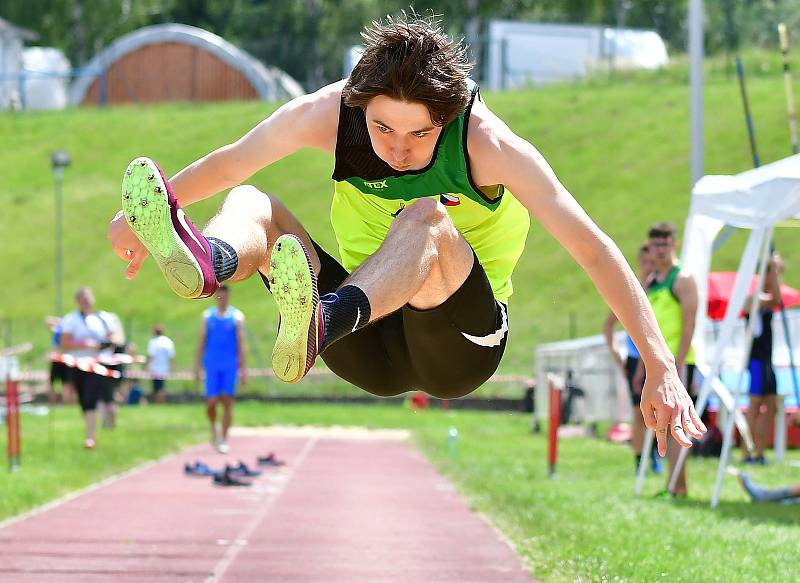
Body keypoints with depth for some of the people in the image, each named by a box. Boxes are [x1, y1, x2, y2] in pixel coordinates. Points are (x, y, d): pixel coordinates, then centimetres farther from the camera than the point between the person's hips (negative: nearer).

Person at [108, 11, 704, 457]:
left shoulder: (487, 143, -19)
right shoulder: (330, 113, -9)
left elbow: (592, 248, -22)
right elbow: (231, 162, 7)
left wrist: (662, 369, -30)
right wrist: (144, 215, 13)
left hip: (463, 346, -4)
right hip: (373, 354, 5)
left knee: (426, 218, -35)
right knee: (251, 203, -13)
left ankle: (321, 323, -66)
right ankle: (206, 262, -51)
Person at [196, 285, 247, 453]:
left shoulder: (237, 317, 3)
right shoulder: (208, 316, 7)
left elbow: (241, 344, 1)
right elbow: (202, 342, 8)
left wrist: (243, 368, -4)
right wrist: (197, 366, 2)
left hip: (230, 366, -1)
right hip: (212, 365, 1)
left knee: (227, 402, -3)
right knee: (211, 402, -5)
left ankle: (224, 439, 3)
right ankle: (214, 428, 23)